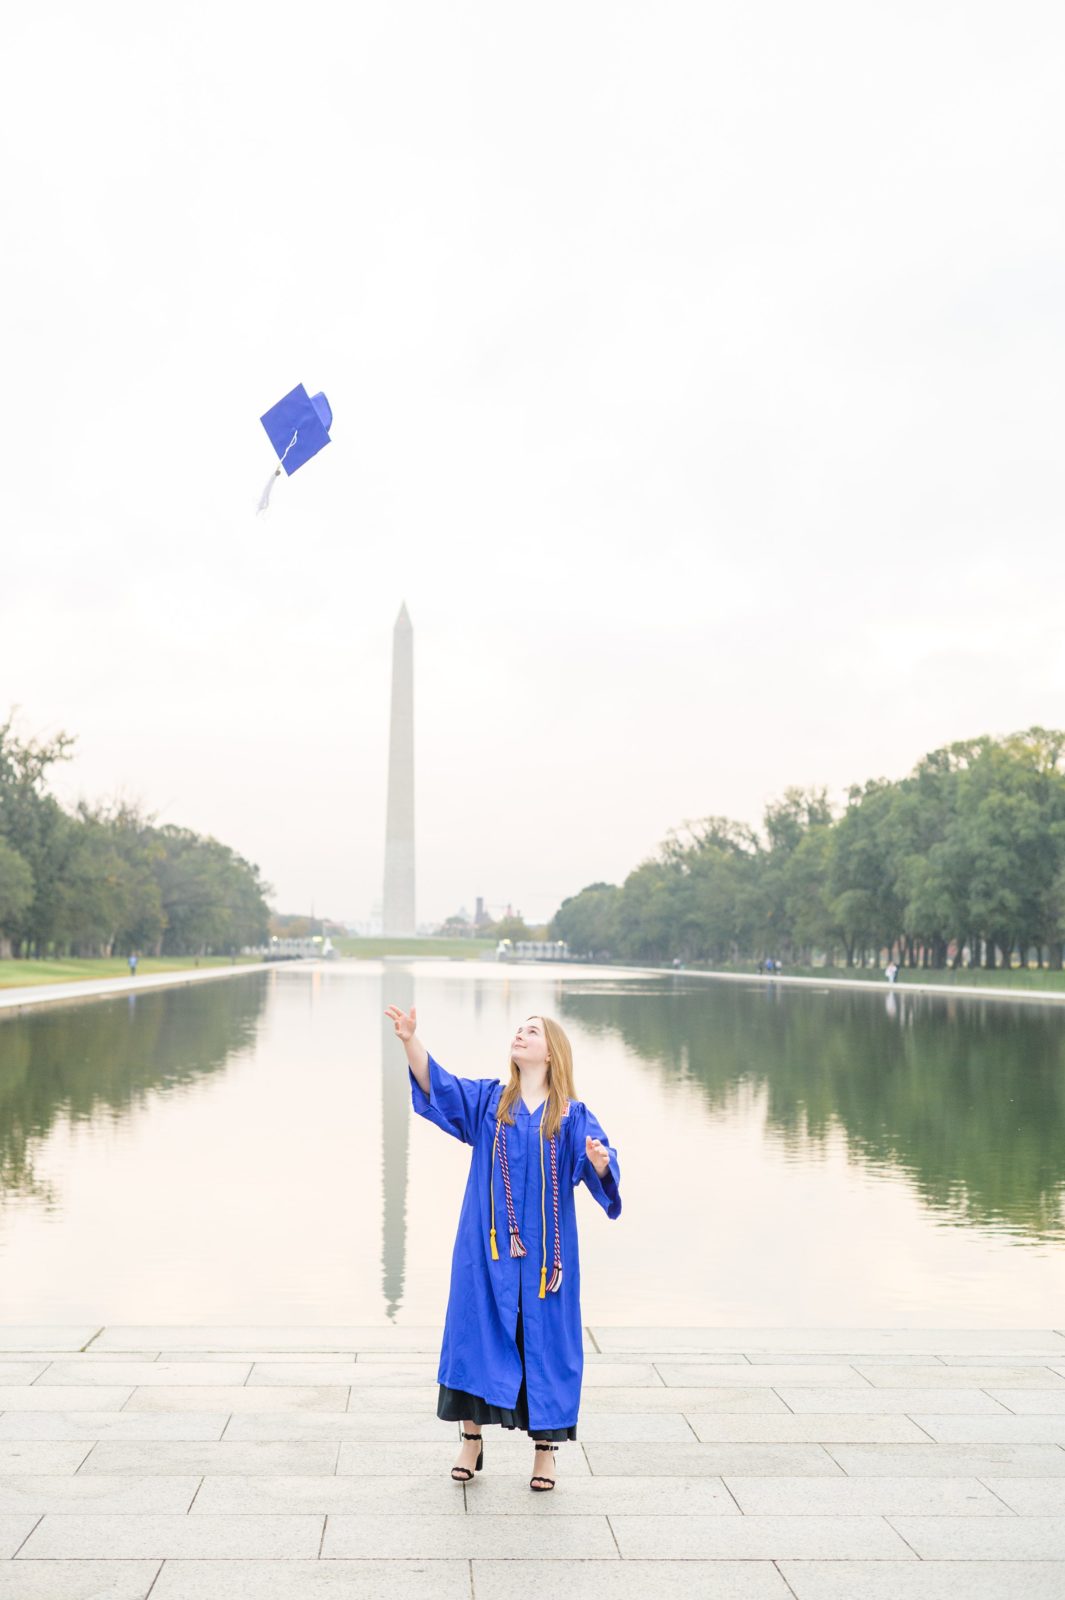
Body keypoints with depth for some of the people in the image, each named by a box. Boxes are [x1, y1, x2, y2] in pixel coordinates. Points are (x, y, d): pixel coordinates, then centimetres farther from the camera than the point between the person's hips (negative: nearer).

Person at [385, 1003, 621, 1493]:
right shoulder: (486, 1099, 5)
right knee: (476, 1333, 5)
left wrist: (601, 1162, -39)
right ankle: (471, 1439, 20)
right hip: (487, 1249, 1)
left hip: (545, 1254, -1)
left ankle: (546, 1446, 18)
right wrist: (410, 1039, -28)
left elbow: (601, 1168, -14)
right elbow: (435, 1083, -10)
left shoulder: (573, 1117, -1)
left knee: (544, 1341, 4)